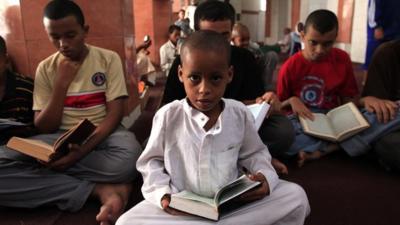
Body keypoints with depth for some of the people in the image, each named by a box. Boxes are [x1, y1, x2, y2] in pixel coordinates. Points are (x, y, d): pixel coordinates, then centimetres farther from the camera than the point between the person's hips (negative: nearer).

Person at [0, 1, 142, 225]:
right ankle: (101, 190, -25)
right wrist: (62, 83, -12)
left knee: (129, 157, -38)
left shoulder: (109, 59, -3)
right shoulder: (46, 68, 3)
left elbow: (114, 114, -9)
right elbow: (44, 129, 0)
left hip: (101, 135, -2)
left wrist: (84, 150, -24)